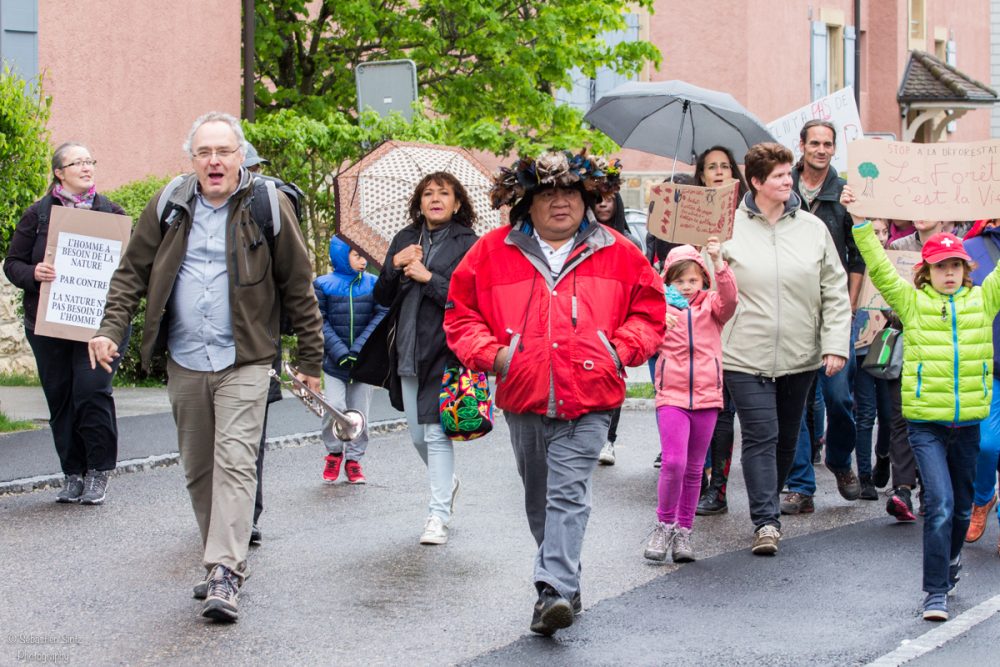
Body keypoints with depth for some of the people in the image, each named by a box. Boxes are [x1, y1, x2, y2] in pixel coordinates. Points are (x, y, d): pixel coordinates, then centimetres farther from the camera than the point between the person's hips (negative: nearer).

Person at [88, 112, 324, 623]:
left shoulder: (268, 208, -2)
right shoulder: (168, 209, 6)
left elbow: (298, 288, 2)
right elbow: (132, 274, 9)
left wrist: (310, 360, 3)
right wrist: (111, 330, -5)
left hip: (244, 363, -4)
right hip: (184, 364, 4)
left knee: (234, 463, -14)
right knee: (198, 469, 10)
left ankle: (225, 576, -18)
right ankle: (223, 564, 23)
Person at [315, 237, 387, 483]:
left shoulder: (373, 284, 1)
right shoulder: (323, 284, -4)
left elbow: (382, 315, -5)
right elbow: (320, 321, -5)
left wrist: (359, 348, -15)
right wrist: (340, 352, -15)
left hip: (364, 360, 2)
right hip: (334, 360, -2)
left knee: (360, 412, 5)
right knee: (335, 407, -13)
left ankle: (354, 460, 20)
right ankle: (334, 453, 10)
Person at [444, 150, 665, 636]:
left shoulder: (616, 254, 6)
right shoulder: (494, 252, 5)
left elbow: (648, 309, 15)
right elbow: (461, 312, 11)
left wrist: (621, 349, 0)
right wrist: (490, 353, -3)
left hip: (589, 400, -3)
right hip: (523, 397, 3)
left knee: (568, 493, -15)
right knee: (538, 497, 13)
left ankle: (555, 591, -23)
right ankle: (564, 585, 28)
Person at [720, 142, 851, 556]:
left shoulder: (813, 228, 6)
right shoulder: (729, 228, -2)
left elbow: (835, 292, 7)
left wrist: (836, 345, -1)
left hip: (799, 356, 3)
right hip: (746, 355, -3)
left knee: (787, 438, 13)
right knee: (760, 436, -9)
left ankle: (768, 506, 30)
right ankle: (766, 521, -9)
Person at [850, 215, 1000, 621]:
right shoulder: (912, 302, 1)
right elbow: (880, 270, -6)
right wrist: (862, 225, -15)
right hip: (926, 423, -3)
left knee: (962, 507, 16)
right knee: (939, 504, -13)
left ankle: (949, 560, 43)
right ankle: (936, 592, -8)